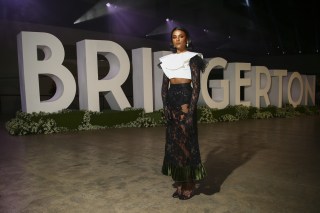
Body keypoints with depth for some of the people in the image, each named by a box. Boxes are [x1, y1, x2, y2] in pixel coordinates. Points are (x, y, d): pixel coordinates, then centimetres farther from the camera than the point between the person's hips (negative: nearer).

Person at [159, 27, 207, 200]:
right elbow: (164, 86, 13)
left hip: (185, 97, -5)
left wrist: (190, 109, -16)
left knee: (186, 141, -4)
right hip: (171, 99, 6)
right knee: (173, 141, 7)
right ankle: (179, 182, 20)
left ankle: (189, 185, 9)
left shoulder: (192, 58, 0)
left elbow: (196, 85, -8)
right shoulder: (167, 60, 14)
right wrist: (165, 106, 0)